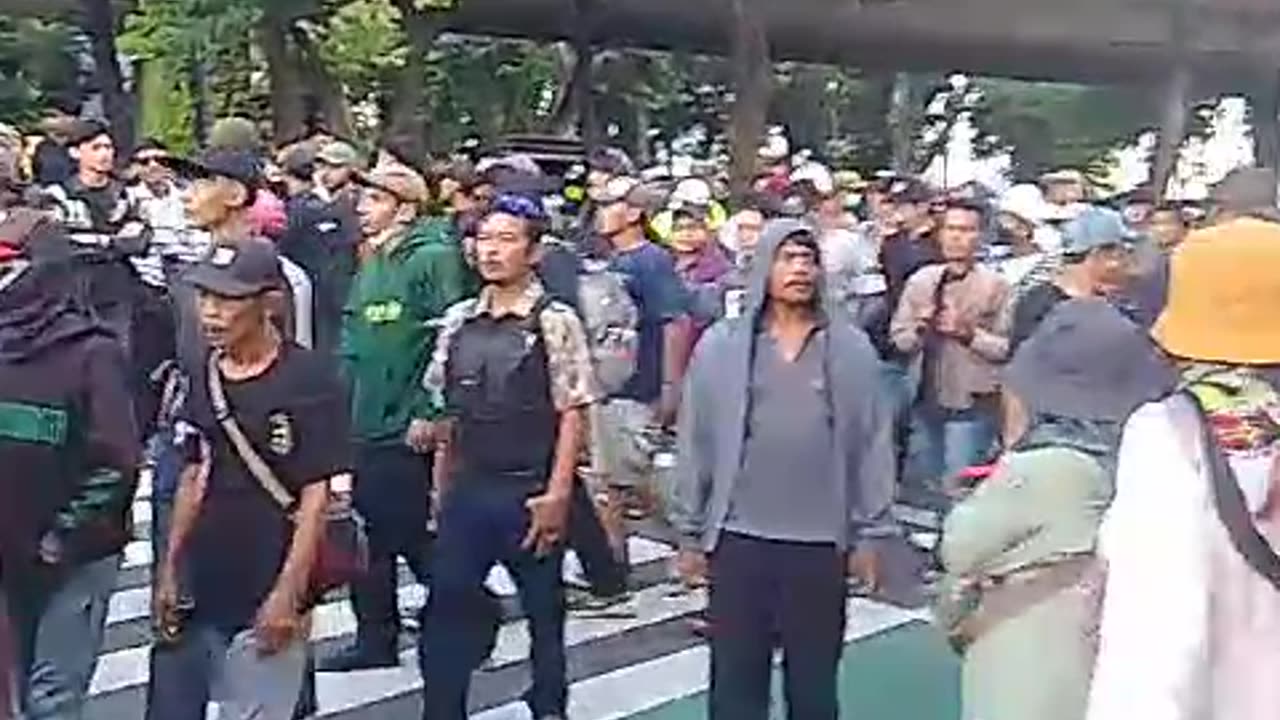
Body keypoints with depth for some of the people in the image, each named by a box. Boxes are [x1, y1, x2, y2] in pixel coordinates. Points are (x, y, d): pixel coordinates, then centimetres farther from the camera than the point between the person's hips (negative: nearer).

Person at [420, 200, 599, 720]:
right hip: (465, 490, 4)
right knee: (445, 609, 6)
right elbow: (448, 412, 13)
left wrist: (557, 493, -14)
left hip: (529, 492, -4)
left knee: (543, 611, 12)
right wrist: (442, 484, 12)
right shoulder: (457, 322, 6)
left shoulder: (555, 323, -8)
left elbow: (572, 414, -10)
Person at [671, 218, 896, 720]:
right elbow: (696, 444, 2)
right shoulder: (720, 346, -1)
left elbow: (873, 444, 3)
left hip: (821, 544, 1)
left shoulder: (851, 348, 1)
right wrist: (690, 533, 3)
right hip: (738, 540, 0)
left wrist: (868, 534, 2)